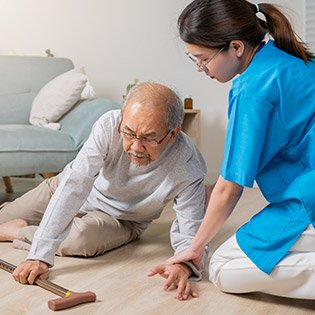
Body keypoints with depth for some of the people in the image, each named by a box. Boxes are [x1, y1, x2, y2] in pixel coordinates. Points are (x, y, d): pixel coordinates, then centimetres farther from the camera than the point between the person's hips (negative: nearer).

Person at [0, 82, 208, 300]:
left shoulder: (189, 170, -34)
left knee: (83, 237, -35)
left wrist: (184, 265, -51)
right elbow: (74, 186, -36)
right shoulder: (109, 126, -33)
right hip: (68, 189, 2)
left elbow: (190, 235, -26)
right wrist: (40, 256, -42)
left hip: (119, 217, -1)